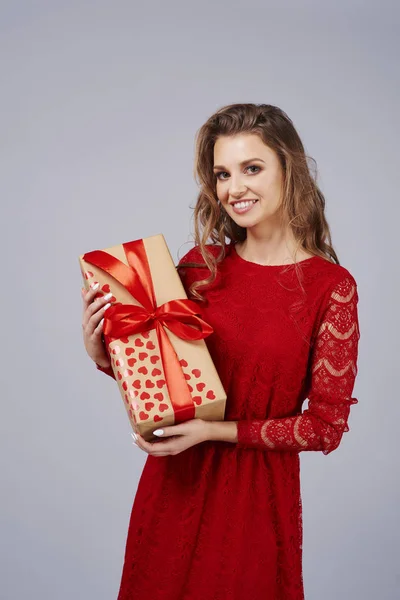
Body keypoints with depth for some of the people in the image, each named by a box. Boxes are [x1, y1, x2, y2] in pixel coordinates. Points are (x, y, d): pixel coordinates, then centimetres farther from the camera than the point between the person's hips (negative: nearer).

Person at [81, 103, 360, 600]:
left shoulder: (331, 286, -12)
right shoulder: (200, 264, -3)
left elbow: (327, 425, -10)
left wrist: (218, 431, -18)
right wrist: (102, 354, -13)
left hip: (260, 488, -3)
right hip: (174, 481, 3)